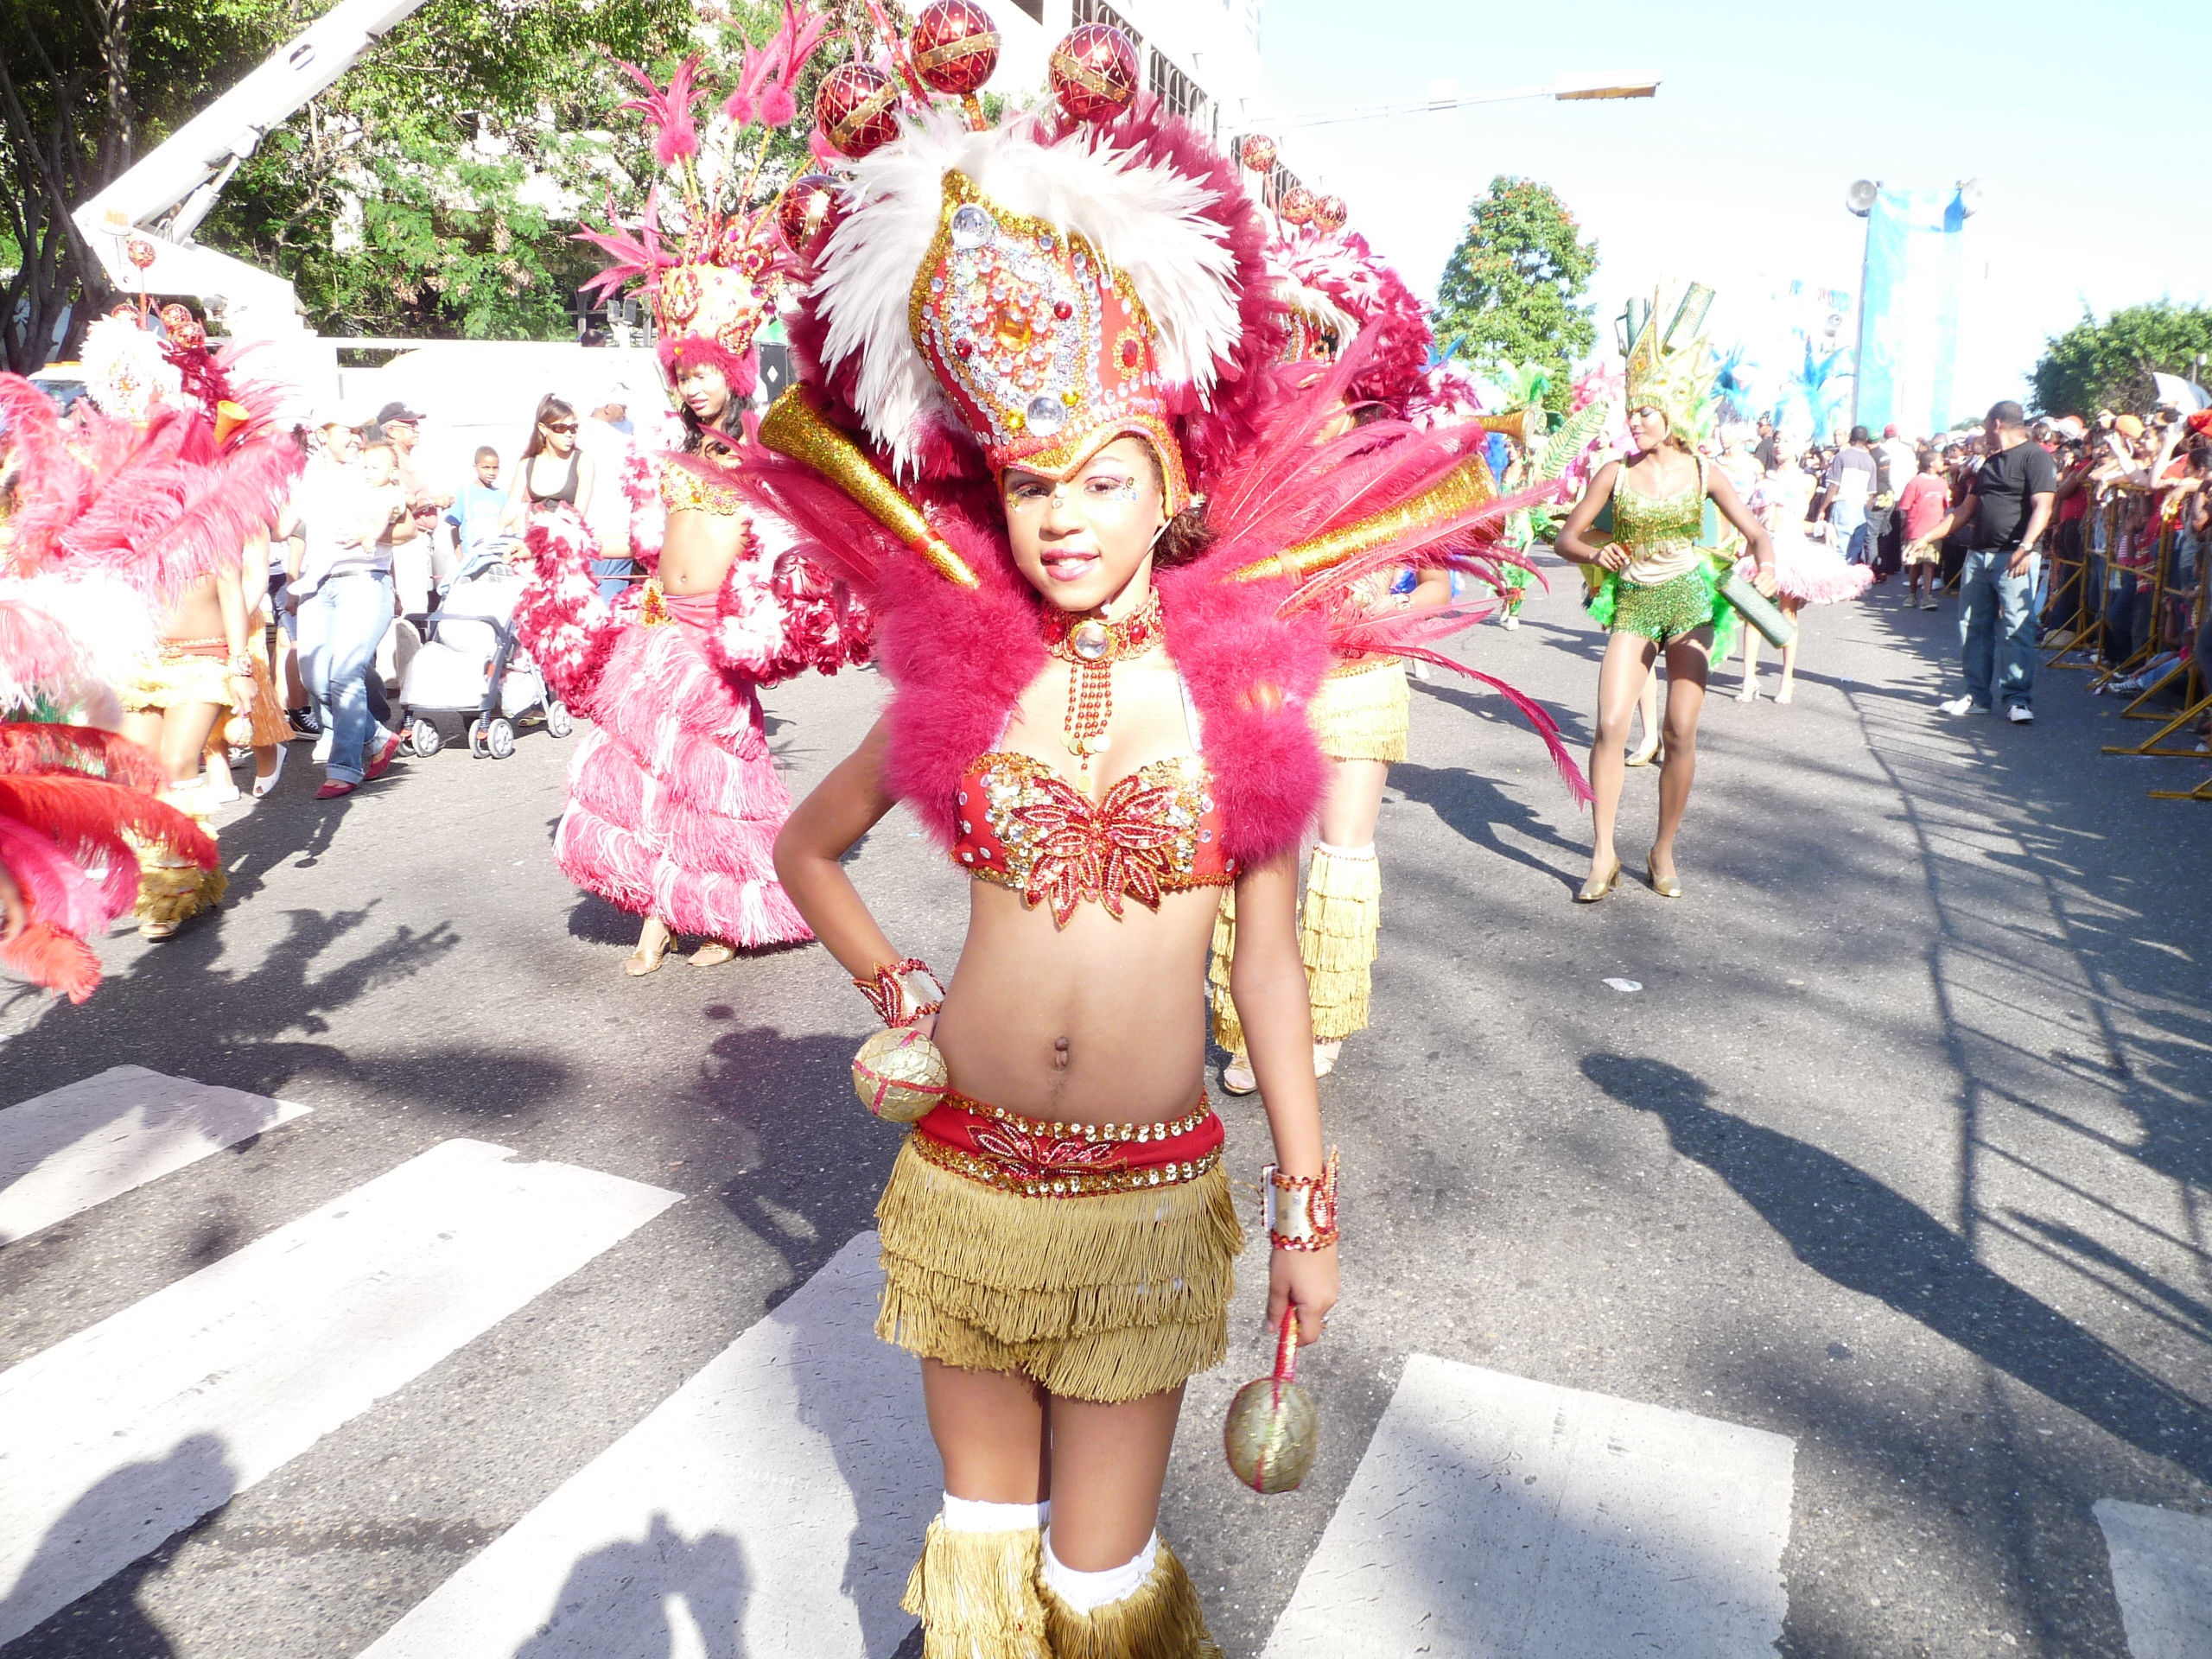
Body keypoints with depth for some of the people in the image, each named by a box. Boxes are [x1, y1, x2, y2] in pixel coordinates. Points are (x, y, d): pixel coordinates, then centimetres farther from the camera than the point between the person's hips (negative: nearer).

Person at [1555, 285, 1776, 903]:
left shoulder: (1703, 473, 1)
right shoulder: (1615, 473, 1)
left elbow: (1756, 532, 3)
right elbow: (1568, 536, 4)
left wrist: (1765, 564, -19)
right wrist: (1595, 555, -18)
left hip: (1689, 603, 0)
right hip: (1631, 605, 0)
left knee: (1680, 735, -1)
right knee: (1610, 724, -14)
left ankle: (1664, 851, 14)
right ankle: (1603, 854, -5)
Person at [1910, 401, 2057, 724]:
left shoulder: (2035, 456, -5)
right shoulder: (1991, 461, 21)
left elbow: (2043, 506, -15)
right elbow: (1966, 509, 25)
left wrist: (2026, 547, -27)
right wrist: (1928, 537, 19)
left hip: (2014, 556, -8)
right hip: (1979, 554, 8)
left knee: (2016, 628, -10)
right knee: (1973, 625, 7)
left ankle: (2018, 698, -7)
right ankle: (1978, 695, 13)